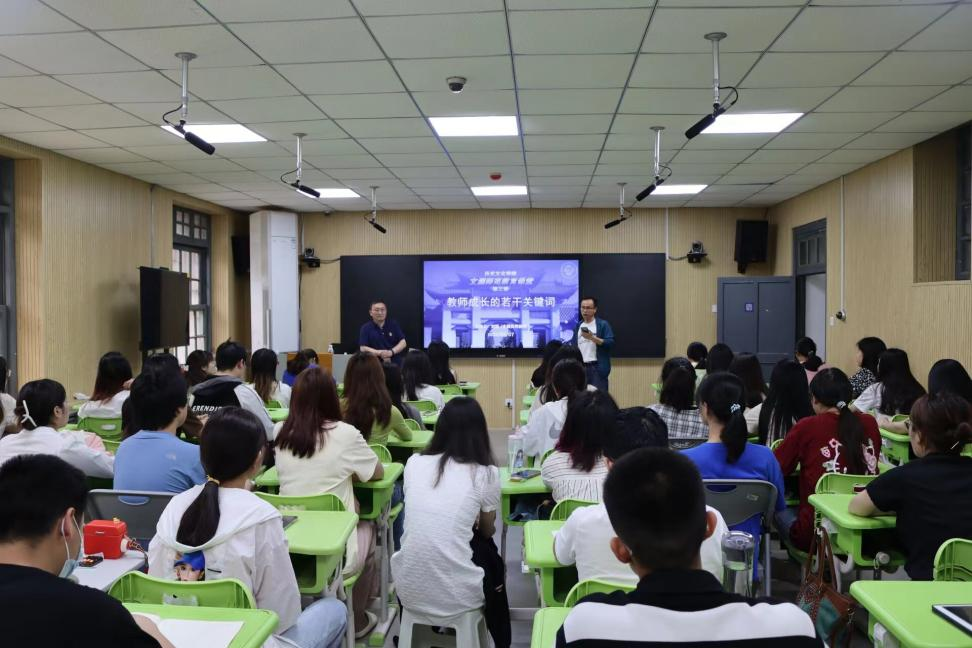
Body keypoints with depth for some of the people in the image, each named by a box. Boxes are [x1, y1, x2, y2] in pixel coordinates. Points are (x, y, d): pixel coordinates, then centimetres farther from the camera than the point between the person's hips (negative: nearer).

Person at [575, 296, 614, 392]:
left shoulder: (603, 324, -1)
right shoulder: (578, 326, 13)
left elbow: (611, 343, -10)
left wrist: (592, 338, -20)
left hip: (597, 368, -5)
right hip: (581, 367, 5)